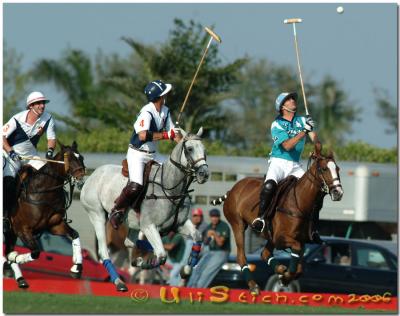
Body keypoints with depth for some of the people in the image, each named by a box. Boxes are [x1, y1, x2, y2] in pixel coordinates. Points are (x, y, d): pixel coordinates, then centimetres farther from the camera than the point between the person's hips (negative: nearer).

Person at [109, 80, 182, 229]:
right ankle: (117, 210, -4)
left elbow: (173, 132, 9)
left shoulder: (165, 111, 4)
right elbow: (143, 135, -36)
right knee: (135, 186, -22)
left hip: (152, 154, 8)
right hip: (137, 154, -8)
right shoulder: (146, 112, -22)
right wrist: (166, 135, -34)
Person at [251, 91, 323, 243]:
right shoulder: (276, 125, -4)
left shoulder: (302, 121, 9)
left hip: (295, 166, 4)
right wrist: (304, 131, -28)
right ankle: (261, 217, -28)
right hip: (278, 162, -4)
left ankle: (313, 229, 0)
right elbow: (287, 145, -19)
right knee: (269, 185, -34)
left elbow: (315, 140, -1)